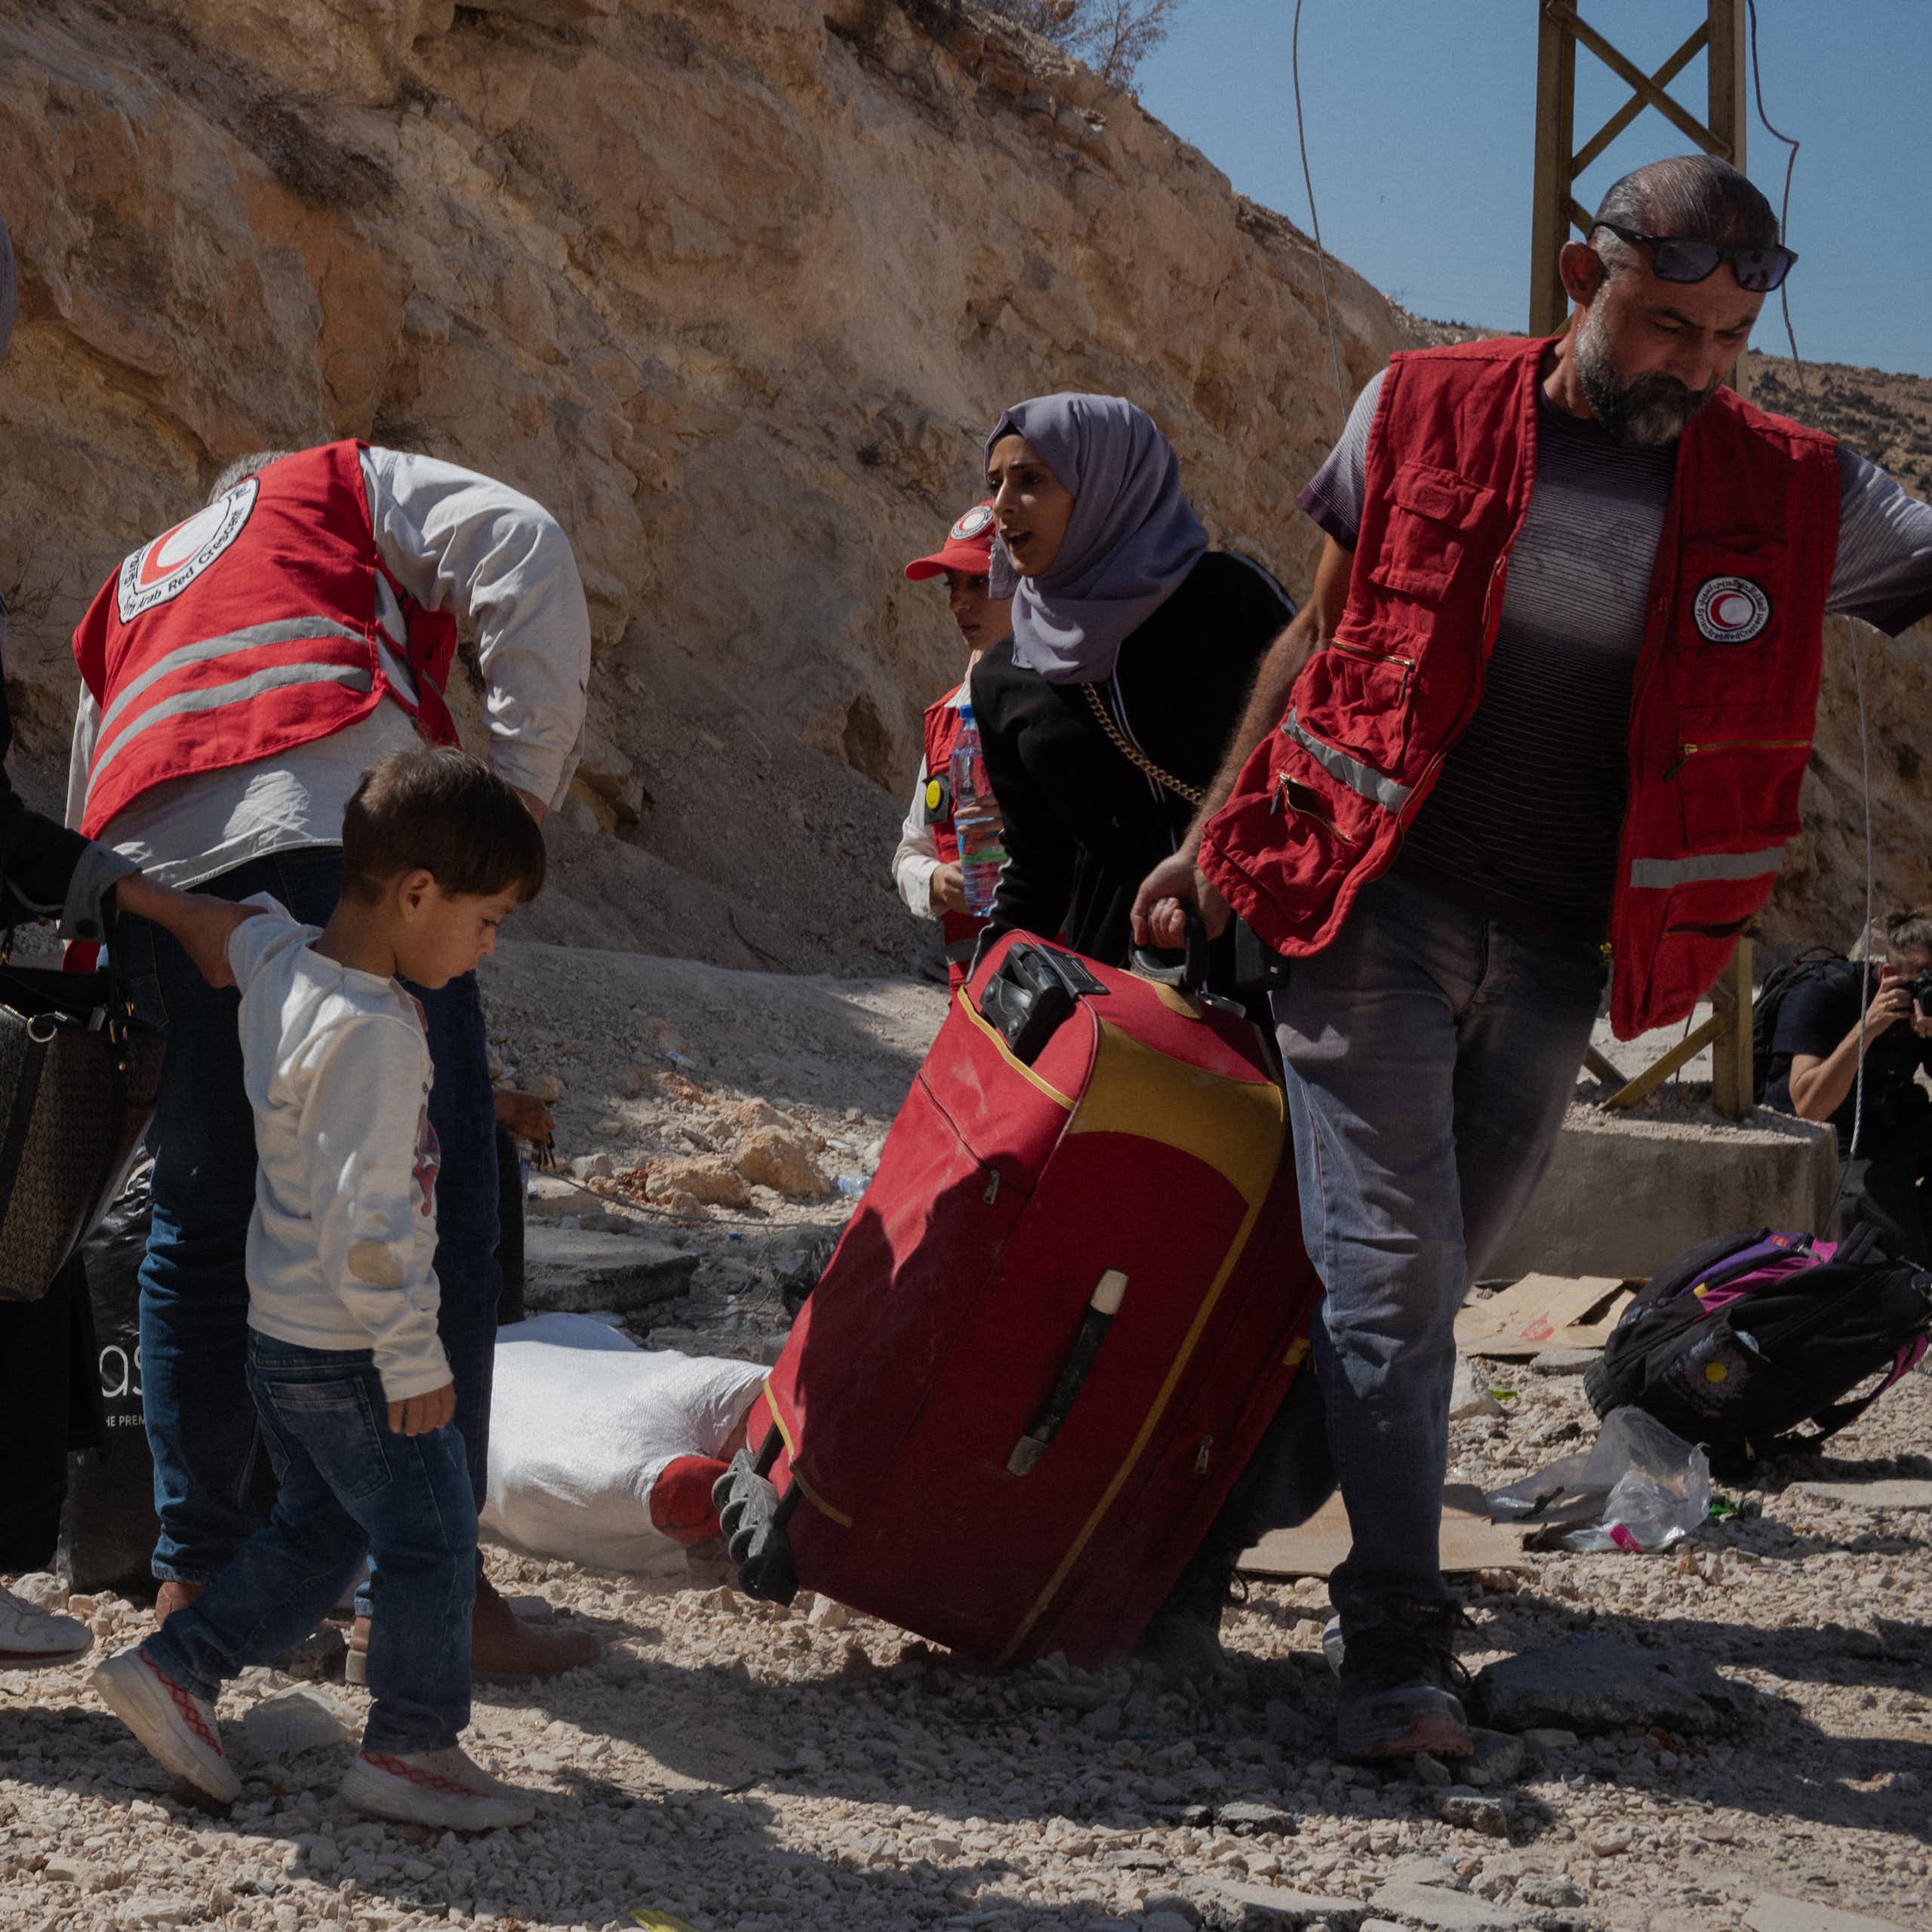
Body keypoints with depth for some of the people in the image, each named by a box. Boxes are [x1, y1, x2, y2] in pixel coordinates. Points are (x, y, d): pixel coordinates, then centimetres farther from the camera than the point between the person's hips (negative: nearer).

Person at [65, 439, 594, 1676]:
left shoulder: (125, 601, 39)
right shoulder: (354, 486, 26)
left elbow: (85, 817, 33)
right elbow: (525, 549, 5)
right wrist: (529, 776, 3)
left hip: (157, 876, 5)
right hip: (342, 833, -5)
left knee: (203, 1234, 16)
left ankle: (196, 1574, 17)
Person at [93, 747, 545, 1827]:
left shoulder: (277, 962, 1)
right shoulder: (374, 1033, -25)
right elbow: (367, 1218, -25)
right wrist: (414, 1357, -20)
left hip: (283, 1335, 9)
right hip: (353, 1353, -9)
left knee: (316, 1538, 22)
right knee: (434, 1543, 4)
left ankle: (175, 1671, 25)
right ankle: (411, 1747, 13)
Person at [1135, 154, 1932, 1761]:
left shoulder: (1795, 496, 0)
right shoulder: (1424, 413, -1)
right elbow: (1318, 639, 9)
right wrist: (1211, 839, 8)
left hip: (1555, 954, 3)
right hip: (1375, 906, -2)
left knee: (1431, 1274, 12)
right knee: (1391, 1265, -9)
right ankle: (1398, 1635, -8)